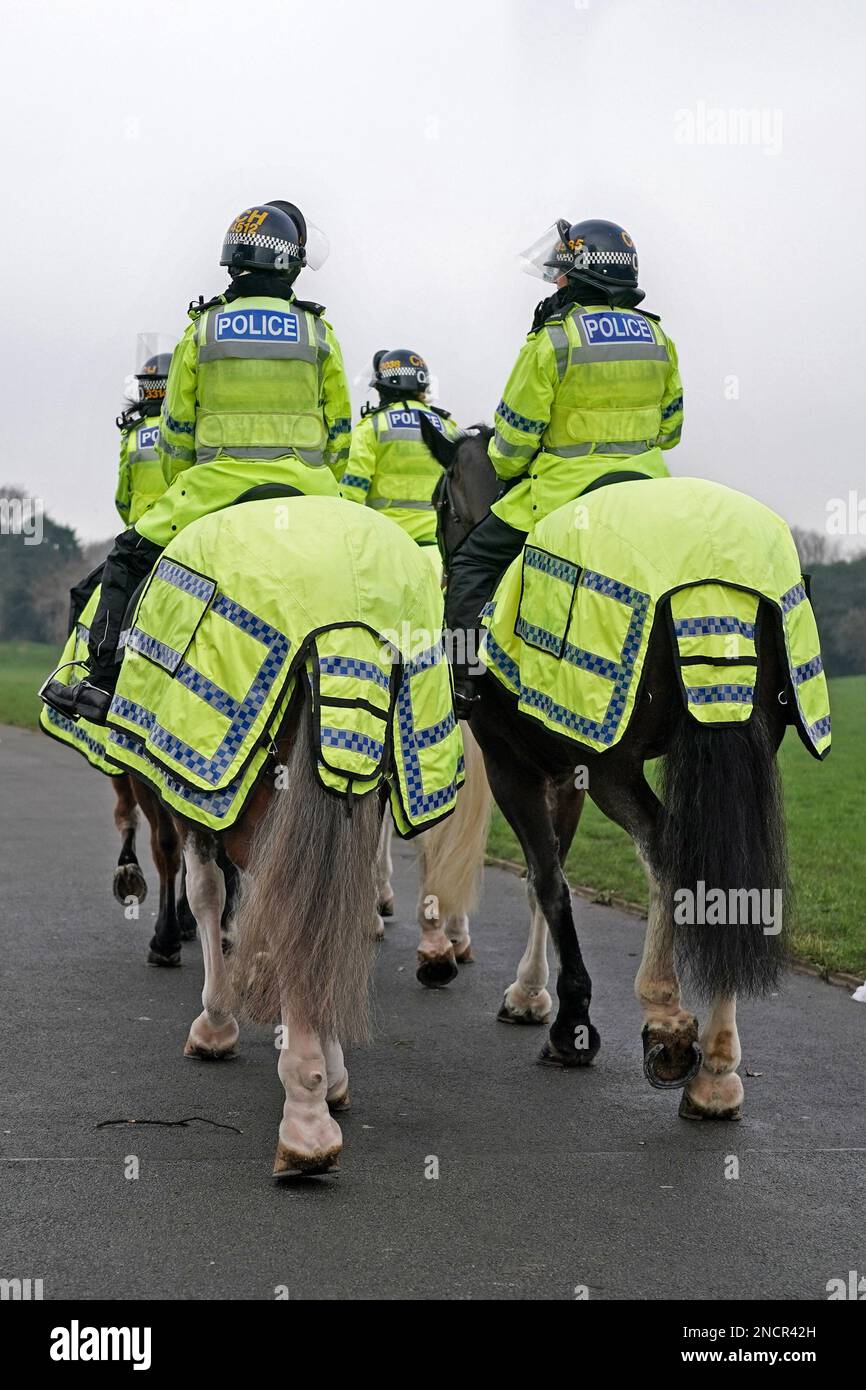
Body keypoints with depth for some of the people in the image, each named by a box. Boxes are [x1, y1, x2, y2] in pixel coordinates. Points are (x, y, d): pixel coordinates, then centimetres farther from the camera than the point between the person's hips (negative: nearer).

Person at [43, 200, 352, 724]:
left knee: (130, 560, 12)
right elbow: (339, 434, 9)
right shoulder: (319, 333, 7)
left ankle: (103, 685, 1)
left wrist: (180, 494, 23)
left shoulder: (204, 329, 6)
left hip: (218, 481, -1)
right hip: (307, 489, 1)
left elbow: (176, 431, 9)